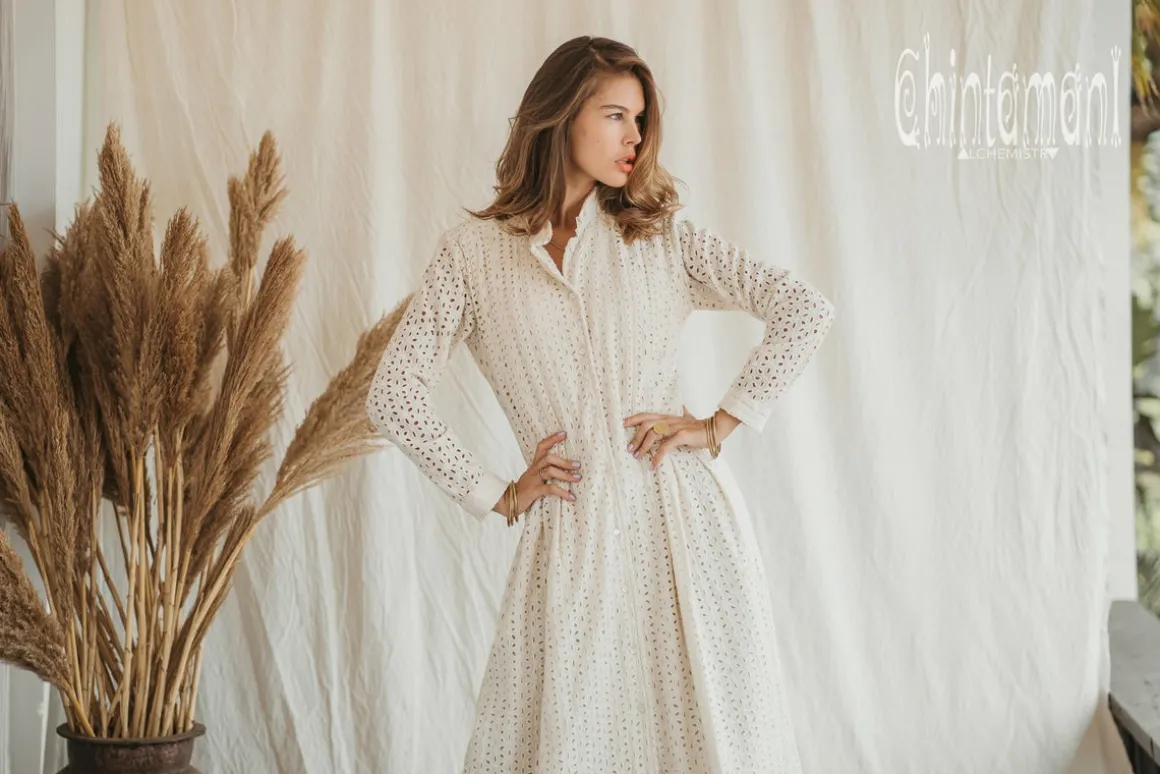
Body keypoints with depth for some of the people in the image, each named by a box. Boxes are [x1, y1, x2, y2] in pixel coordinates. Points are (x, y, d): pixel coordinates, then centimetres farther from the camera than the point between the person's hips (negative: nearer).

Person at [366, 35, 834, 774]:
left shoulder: (661, 235, 8)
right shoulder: (472, 253, 5)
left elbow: (807, 309, 4)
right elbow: (393, 395, 3)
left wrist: (720, 425, -2)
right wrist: (495, 493, 0)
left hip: (682, 518, 1)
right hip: (570, 537, -1)